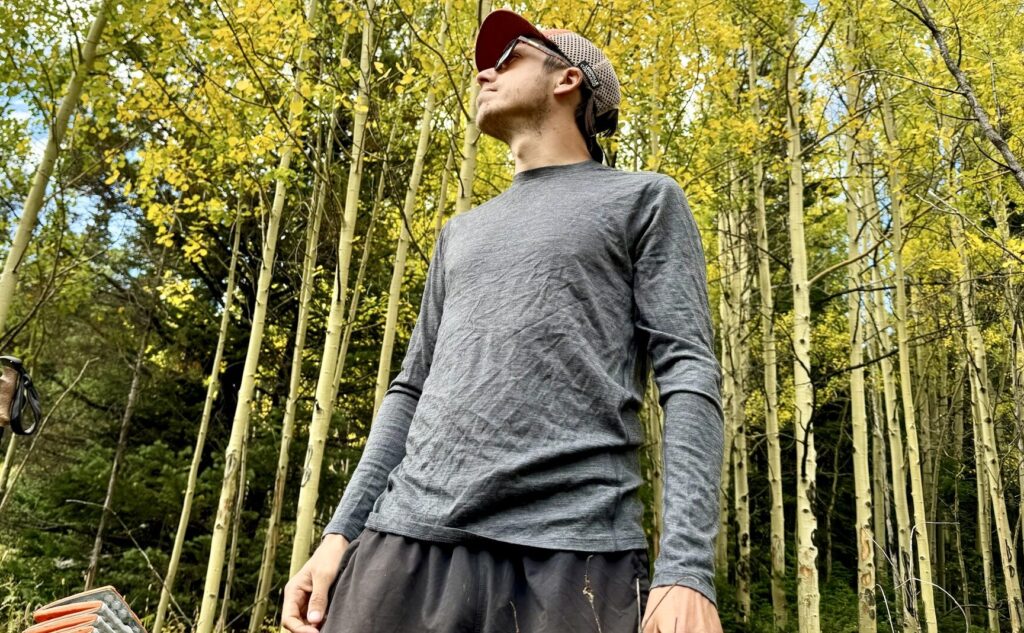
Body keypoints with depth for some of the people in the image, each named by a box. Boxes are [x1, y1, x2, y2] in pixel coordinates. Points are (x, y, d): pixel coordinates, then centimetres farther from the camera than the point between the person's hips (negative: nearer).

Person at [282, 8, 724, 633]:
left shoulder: (644, 200, 9)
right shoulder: (463, 232, 24)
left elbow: (688, 375, -3)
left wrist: (686, 567, -14)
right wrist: (342, 531, 10)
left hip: (571, 550, -4)